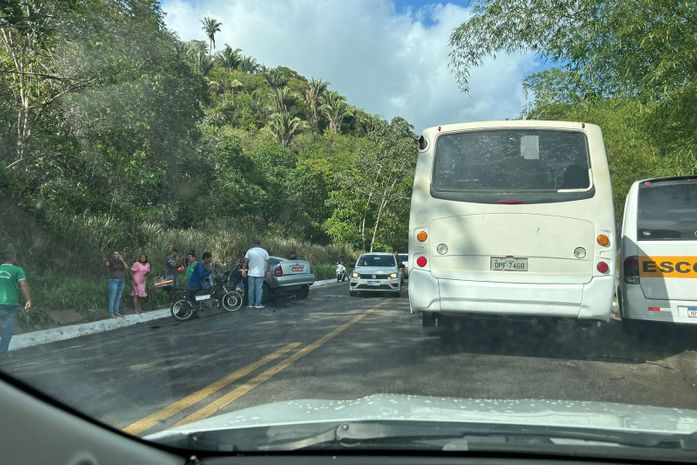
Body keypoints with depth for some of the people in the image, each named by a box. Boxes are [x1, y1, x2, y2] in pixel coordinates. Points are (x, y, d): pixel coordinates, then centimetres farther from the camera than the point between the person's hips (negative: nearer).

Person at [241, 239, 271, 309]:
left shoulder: (249, 251, -1)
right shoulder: (264, 252, 0)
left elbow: (245, 262, -4)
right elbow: (268, 262, 0)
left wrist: (243, 270, 4)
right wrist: (268, 271, 8)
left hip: (251, 273, 1)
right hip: (260, 273, -1)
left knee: (251, 288, 7)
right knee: (259, 289, 2)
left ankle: (250, 304, 12)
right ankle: (257, 304, 2)